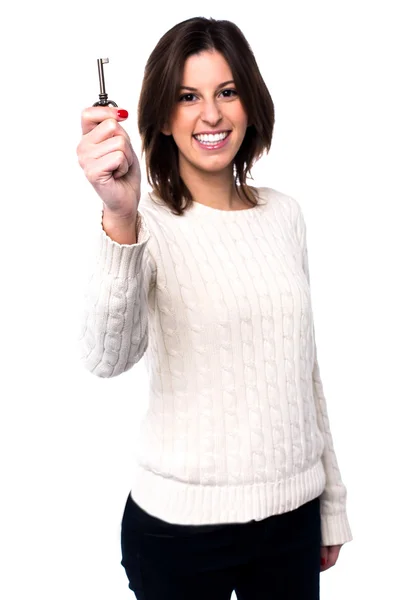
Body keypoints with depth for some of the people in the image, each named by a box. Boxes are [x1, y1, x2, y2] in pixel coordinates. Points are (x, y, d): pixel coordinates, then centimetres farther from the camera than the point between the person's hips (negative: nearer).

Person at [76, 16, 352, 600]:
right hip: (179, 525, -4)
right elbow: (107, 358, -30)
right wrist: (121, 220, -46)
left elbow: (304, 367, 9)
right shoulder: (150, 223, -12)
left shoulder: (284, 213, 3)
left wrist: (332, 503, 12)